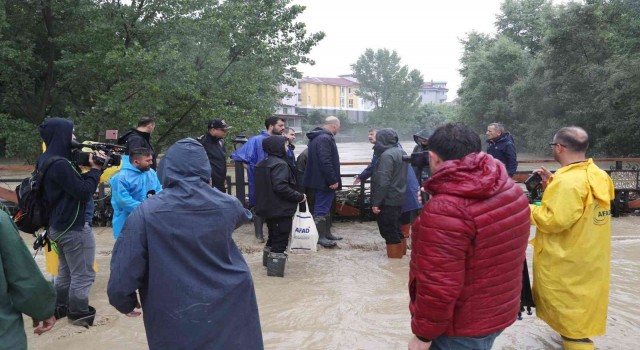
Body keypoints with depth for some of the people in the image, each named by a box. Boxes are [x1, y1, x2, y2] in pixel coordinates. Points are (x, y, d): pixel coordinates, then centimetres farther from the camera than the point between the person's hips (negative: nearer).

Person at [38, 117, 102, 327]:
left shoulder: (46, 160, 7)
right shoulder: (60, 164, -25)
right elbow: (85, 192, -23)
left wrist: (86, 168, -2)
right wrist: (95, 169, -12)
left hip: (58, 226, 10)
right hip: (74, 227, -10)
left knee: (65, 273, 23)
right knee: (83, 275, 4)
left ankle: (59, 309, 33)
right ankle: (79, 314, 14)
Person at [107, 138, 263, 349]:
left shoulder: (146, 213, -15)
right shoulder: (227, 205, -5)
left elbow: (123, 273, -14)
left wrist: (125, 302, 9)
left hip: (176, 326, -2)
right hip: (230, 312, 2)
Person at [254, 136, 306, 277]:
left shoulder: (263, 164, 11)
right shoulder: (280, 164, -18)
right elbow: (281, 187, -28)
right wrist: (299, 197, -19)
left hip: (268, 208, 9)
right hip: (281, 210, -9)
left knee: (273, 236, 24)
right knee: (280, 239, -2)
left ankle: (269, 258, 38)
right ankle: (275, 268, 0)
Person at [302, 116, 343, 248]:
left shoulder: (316, 137, 14)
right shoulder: (325, 139, -20)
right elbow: (325, 162, -28)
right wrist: (333, 180, -23)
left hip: (319, 180, 11)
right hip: (324, 181, -11)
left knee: (325, 207, 18)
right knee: (322, 208, -4)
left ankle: (327, 233, 27)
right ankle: (320, 237, 3)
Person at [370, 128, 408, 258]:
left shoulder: (387, 155, -18)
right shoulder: (401, 152, 10)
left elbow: (382, 182, -24)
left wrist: (376, 202, -20)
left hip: (388, 200, -9)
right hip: (399, 198, 9)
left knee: (388, 231, -1)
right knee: (396, 229, 18)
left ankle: (394, 257, 5)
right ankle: (400, 253, 27)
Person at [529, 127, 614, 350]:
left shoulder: (567, 181, -27)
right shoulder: (596, 175, 3)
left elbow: (554, 220, -28)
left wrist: (528, 210, -14)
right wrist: (551, 184, 6)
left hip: (568, 263, -9)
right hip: (588, 257, 10)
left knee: (570, 314, 4)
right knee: (578, 308, 26)